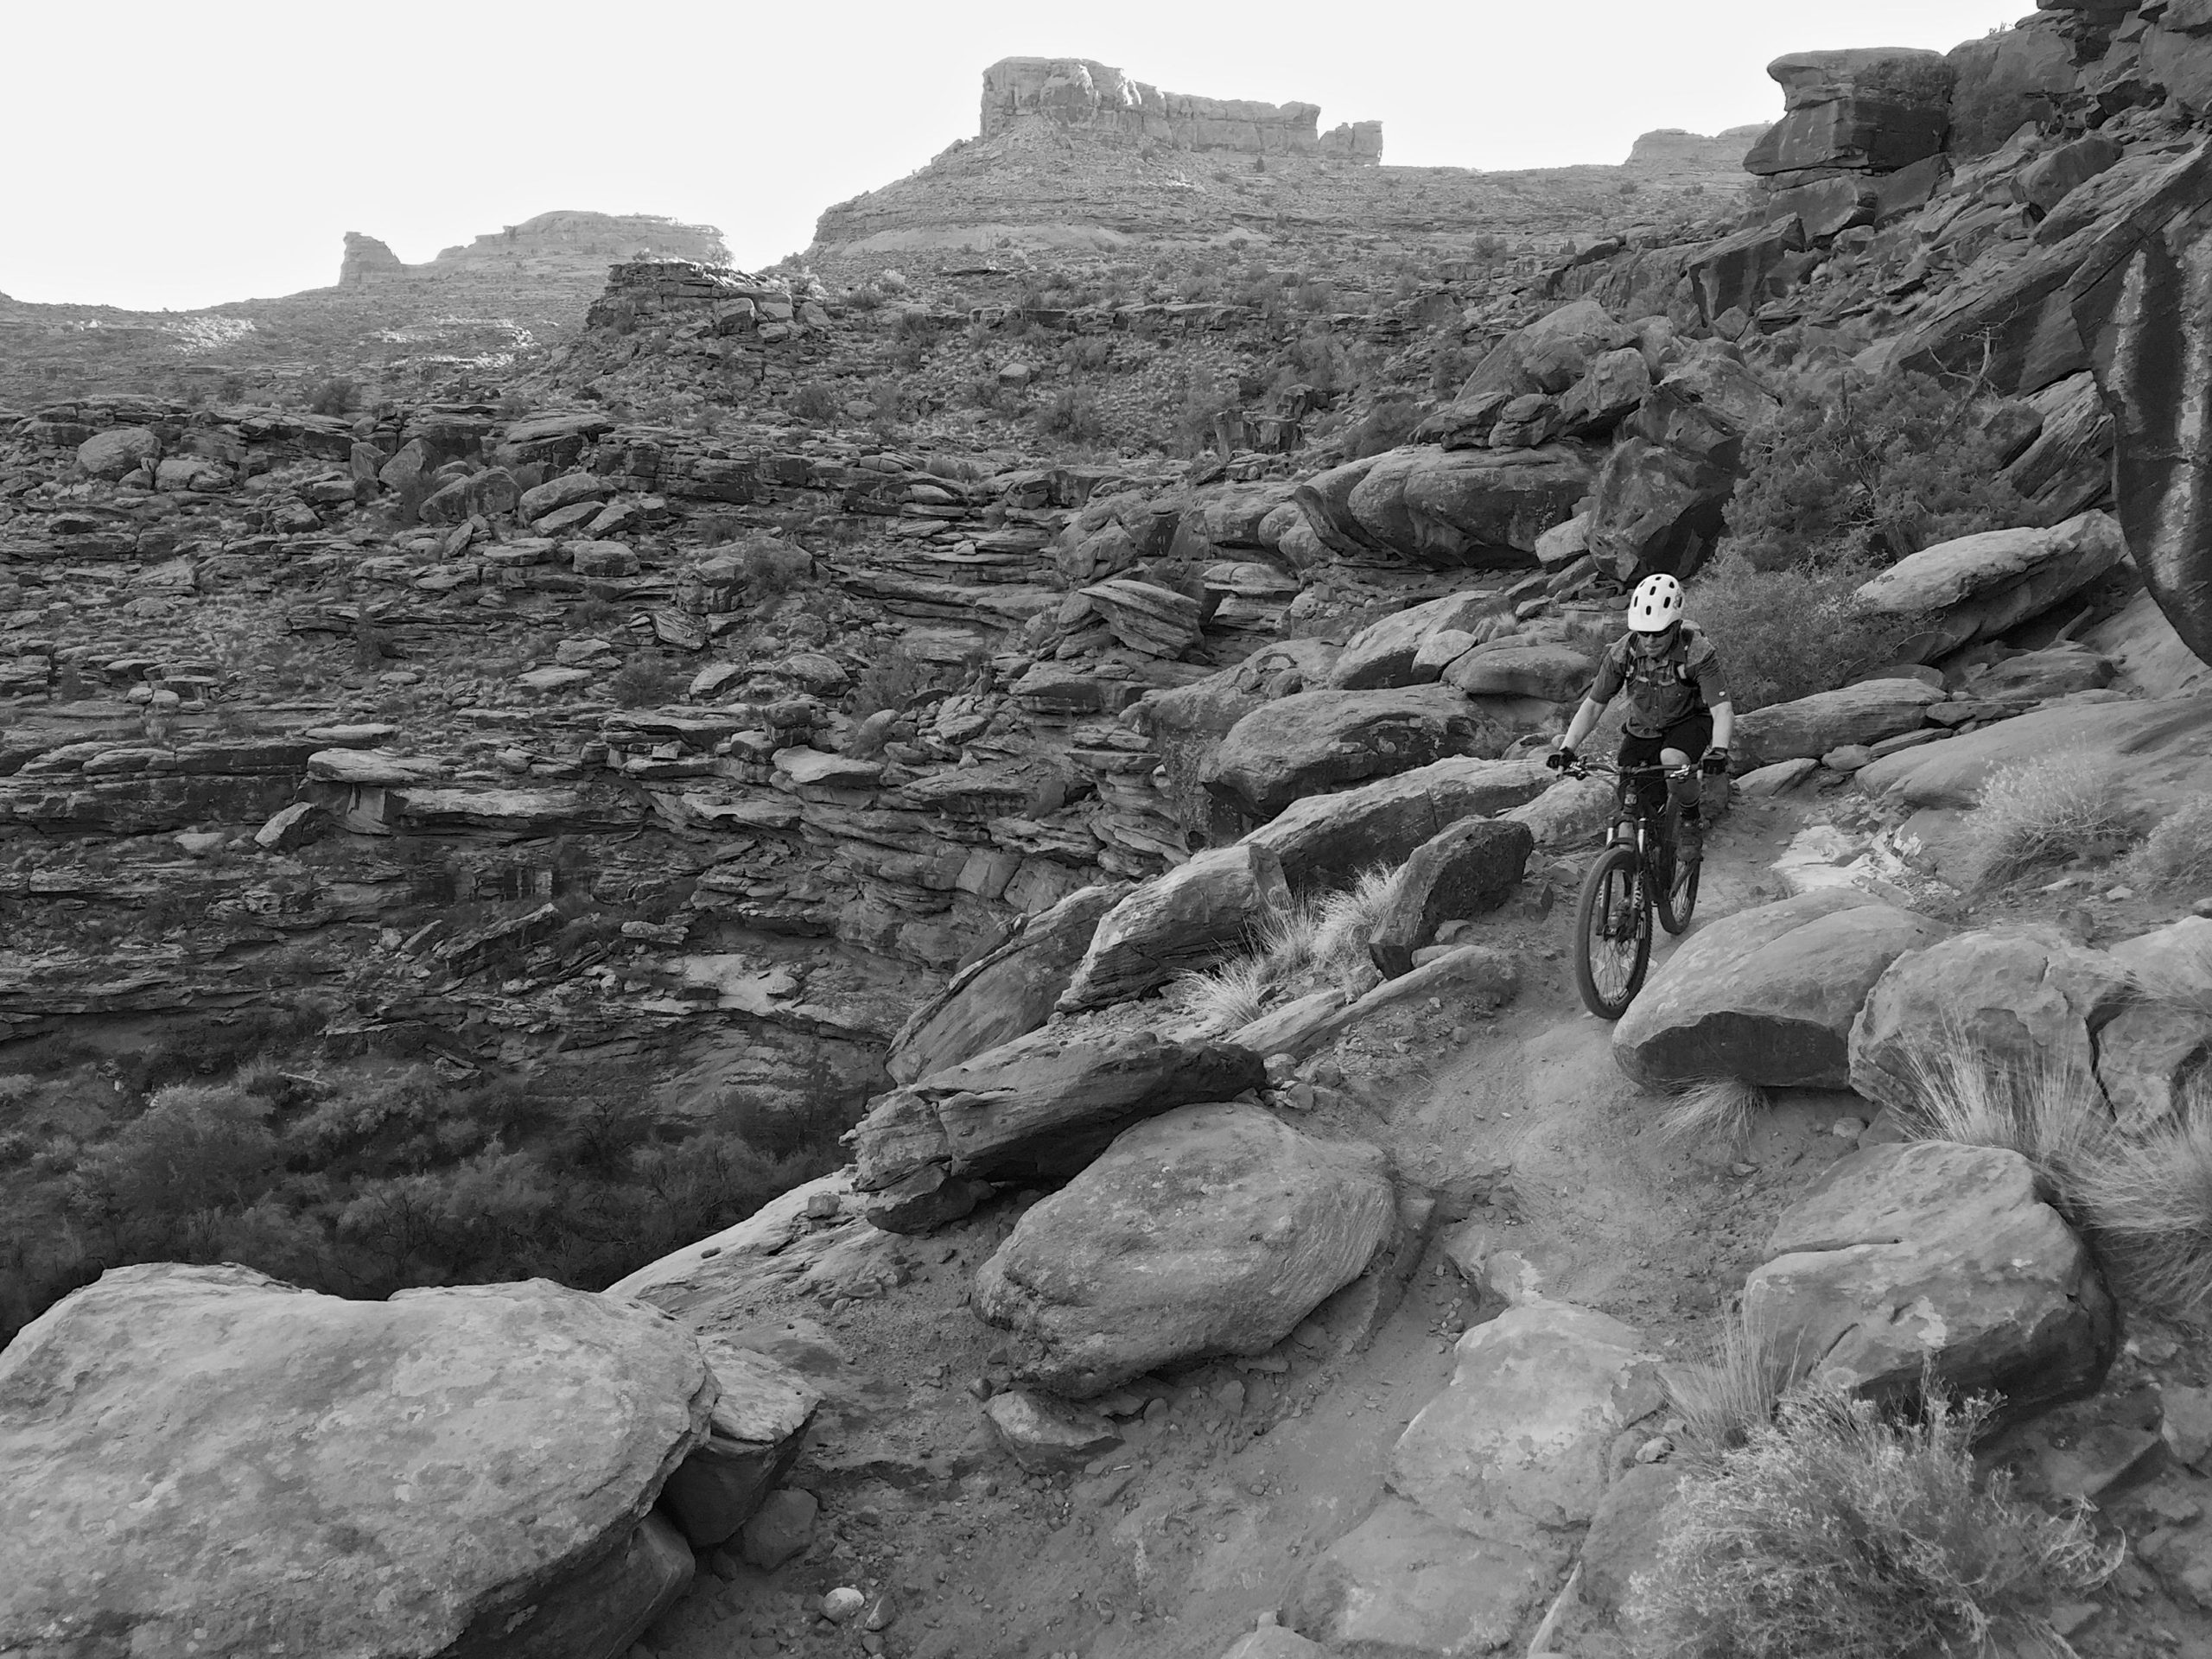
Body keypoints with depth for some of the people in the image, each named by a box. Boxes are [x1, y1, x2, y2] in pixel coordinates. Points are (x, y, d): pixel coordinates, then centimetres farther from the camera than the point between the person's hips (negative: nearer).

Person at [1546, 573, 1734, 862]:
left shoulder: (1698, 651, -27)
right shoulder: (1623, 651, -18)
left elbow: (1722, 709, -32)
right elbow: (1593, 705, -13)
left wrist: (1719, 751, -51)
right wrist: (1567, 748, -26)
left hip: (1690, 721, -3)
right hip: (1643, 729, 3)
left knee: (1672, 758, -36)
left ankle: (1693, 820, -7)